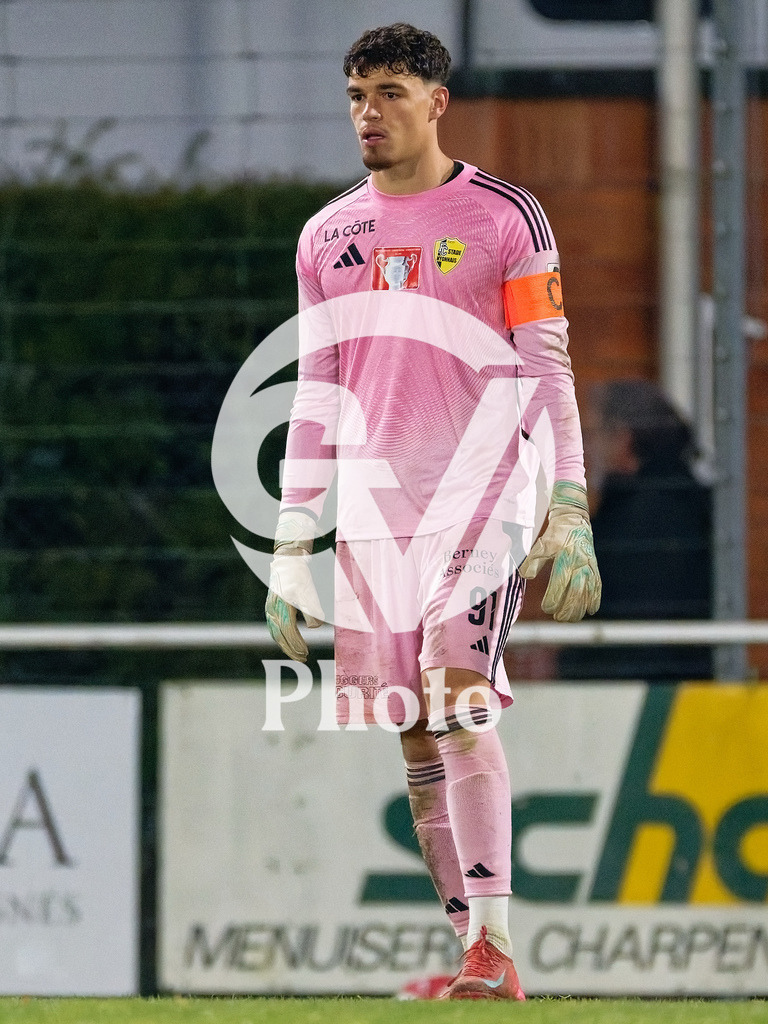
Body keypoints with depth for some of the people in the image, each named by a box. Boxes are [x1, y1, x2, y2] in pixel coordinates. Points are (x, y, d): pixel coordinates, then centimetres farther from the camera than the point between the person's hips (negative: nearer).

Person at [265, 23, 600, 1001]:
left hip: (480, 491, -5)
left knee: (459, 703, -19)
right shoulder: (327, 236, 15)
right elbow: (316, 397, 17)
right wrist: (289, 549, 13)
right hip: (371, 507, 5)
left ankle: (493, 948, -21)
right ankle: (476, 959, 5)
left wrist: (570, 516, -9)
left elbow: (549, 374, -1)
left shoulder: (503, 217, 1)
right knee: (415, 732, 2)